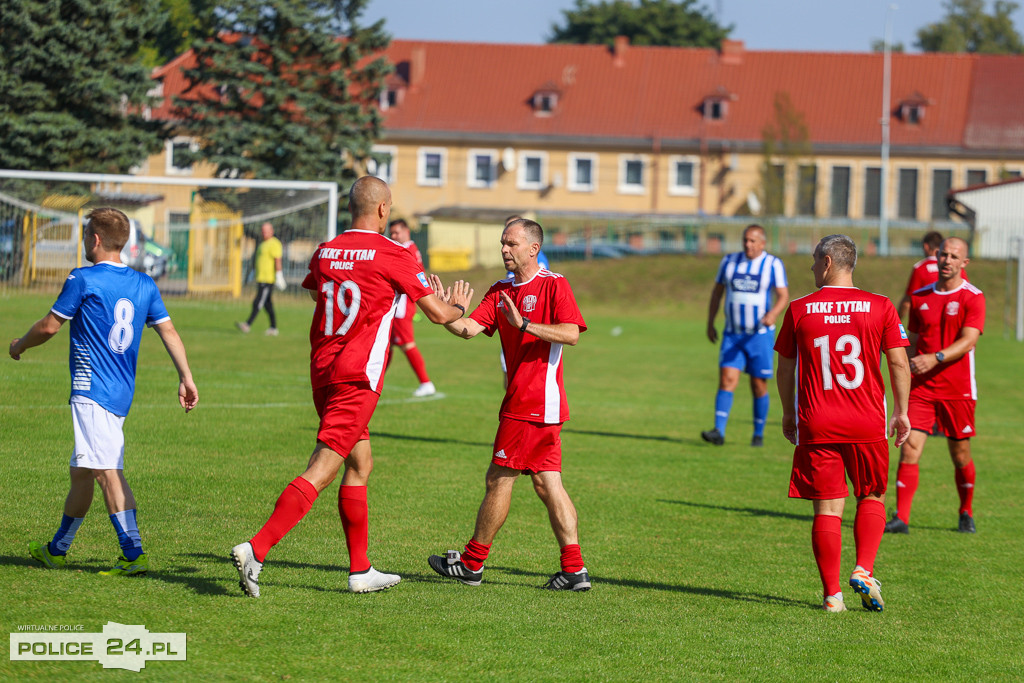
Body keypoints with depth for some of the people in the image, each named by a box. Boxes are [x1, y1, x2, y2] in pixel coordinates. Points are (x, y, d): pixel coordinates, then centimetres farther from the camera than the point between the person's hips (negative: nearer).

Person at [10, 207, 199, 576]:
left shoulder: (83, 279, -7)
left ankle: (134, 554, -23)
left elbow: (50, 326, -3)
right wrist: (186, 378, 7)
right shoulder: (144, 284, 11)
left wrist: (20, 345, 16)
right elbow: (168, 330, 7)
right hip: (122, 393, 8)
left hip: (91, 390, -8)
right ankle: (57, 549, 23)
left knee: (107, 470, -13)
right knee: (81, 472, 14)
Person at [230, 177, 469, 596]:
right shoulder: (393, 256, -8)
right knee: (321, 471, -10)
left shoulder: (324, 253, 9)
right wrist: (459, 307, 21)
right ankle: (256, 550, -22)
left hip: (322, 369, 7)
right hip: (358, 377, -7)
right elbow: (437, 313, -2)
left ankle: (360, 570, 21)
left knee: (360, 464, 18)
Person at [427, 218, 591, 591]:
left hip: (534, 402, -8)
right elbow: (470, 328, 3)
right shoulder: (500, 291, 14)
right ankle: (574, 570, 5)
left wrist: (525, 324, -26)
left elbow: (571, 334, -17)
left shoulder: (554, 285, -7)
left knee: (499, 479, -2)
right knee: (546, 483, 5)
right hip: (522, 400, 8)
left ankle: (472, 563, 7)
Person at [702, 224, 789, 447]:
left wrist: (773, 314, -31)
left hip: (760, 335, -2)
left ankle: (758, 434, 17)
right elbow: (717, 292, 14)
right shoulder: (729, 261, 6)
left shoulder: (773, 264, -3)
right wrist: (710, 324, 9)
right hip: (732, 334, 2)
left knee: (759, 386, 3)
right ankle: (719, 432, -18)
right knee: (727, 378, -12)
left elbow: (783, 296, -10)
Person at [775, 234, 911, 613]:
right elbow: (898, 362, -3)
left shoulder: (799, 309, 1)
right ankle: (864, 570, 0)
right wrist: (901, 412, 7)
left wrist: (788, 413, 21)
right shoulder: (880, 307, -1)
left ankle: (832, 594, 1)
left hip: (816, 425, 0)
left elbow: (785, 367, 8)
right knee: (872, 498, 18)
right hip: (867, 425, 0)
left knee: (827, 508, 3)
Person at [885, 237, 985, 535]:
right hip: (920, 388, 3)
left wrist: (935, 358, -28)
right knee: (909, 450, -9)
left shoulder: (972, 297, -4)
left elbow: (968, 341, -15)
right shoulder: (920, 297, 10)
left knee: (960, 456, 6)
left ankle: (966, 515, 26)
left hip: (957, 389, -3)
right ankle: (901, 518, -10)